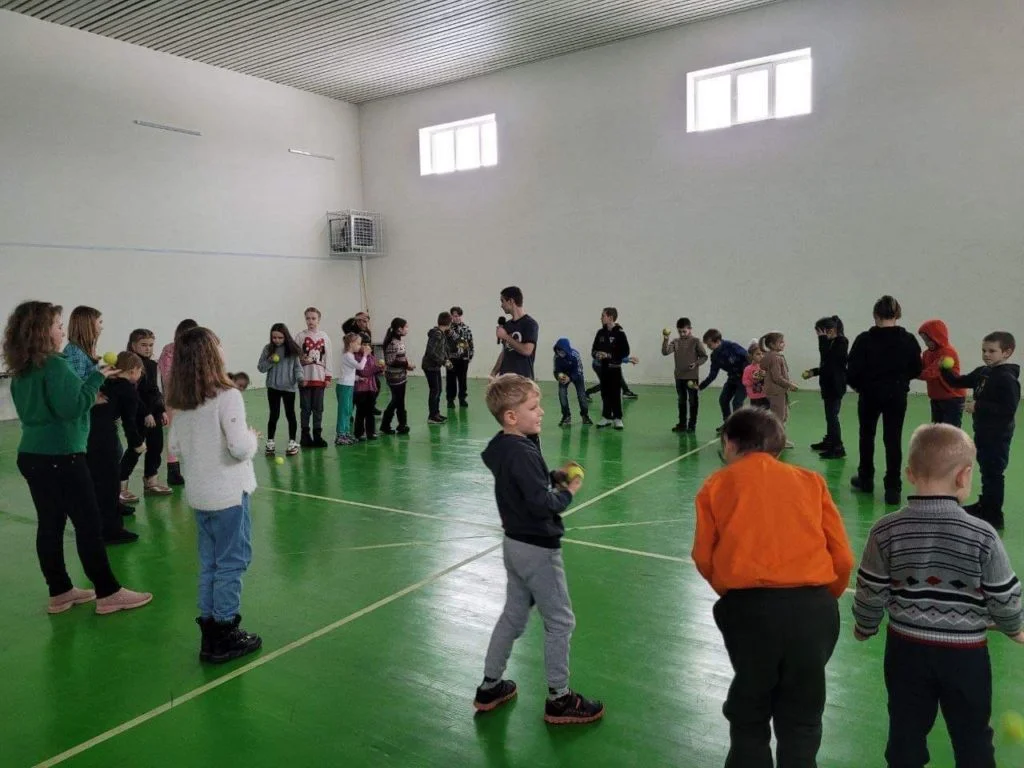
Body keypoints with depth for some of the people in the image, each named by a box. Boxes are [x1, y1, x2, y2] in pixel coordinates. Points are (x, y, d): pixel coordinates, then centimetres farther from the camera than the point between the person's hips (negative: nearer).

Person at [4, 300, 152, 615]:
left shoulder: (20, 371, 11)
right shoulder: (54, 365, -17)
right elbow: (71, 407, -22)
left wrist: (92, 395, 17)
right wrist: (96, 378, -13)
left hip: (32, 456, 9)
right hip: (60, 457, -9)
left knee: (50, 524, 13)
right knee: (88, 523, -2)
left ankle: (60, 593, 21)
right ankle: (108, 593, 4)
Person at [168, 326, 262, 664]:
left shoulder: (181, 402, 4)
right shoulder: (226, 396, -18)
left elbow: (175, 446, 10)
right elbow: (239, 447, -23)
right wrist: (253, 437, -3)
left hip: (199, 494, 7)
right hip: (228, 493, -7)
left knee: (210, 562, 17)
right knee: (232, 562, 5)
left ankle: (210, 631, 26)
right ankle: (224, 636, 13)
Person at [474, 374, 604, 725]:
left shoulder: (500, 446, 4)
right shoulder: (522, 453, -25)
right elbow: (542, 504, -27)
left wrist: (555, 476, 3)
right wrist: (569, 490, -11)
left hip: (516, 543, 9)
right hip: (537, 548, -9)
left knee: (513, 616, 21)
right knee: (560, 621, 7)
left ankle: (490, 687, 32)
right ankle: (559, 699, 20)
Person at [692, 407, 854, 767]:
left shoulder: (717, 485, 8)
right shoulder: (811, 481, 12)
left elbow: (704, 558, 3)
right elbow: (843, 558, 9)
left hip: (750, 608, -1)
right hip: (813, 608, 2)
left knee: (749, 718, 19)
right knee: (802, 720, 19)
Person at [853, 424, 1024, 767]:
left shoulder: (886, 531, -13)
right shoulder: (983, 536, -16)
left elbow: (870, 592, -7)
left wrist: (864, 628, 12)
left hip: (906, 647, 1)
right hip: (966, 652, -1)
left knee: (906, 731, 16)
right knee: (972, 736, 18)